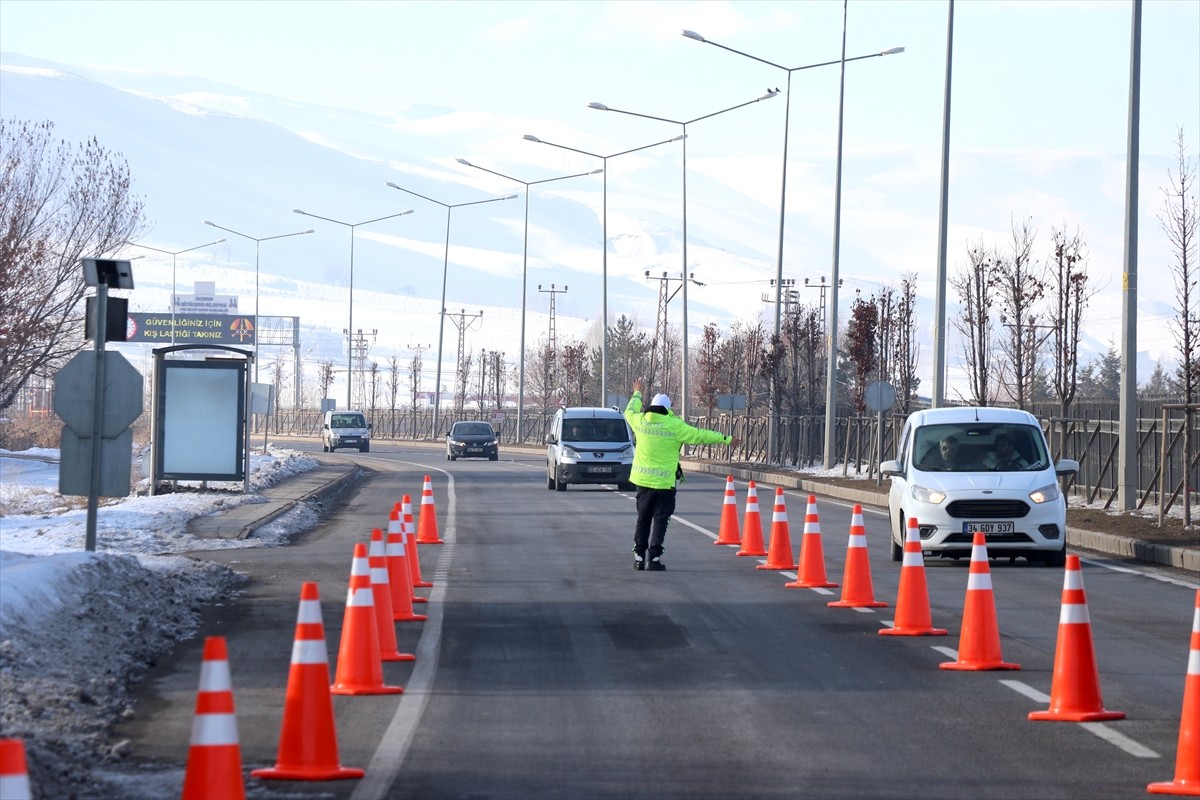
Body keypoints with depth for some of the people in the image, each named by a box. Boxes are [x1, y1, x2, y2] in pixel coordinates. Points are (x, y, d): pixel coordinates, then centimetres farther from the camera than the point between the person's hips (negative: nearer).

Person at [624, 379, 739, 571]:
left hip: (643, 479, 4)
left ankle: (639, 556, 14)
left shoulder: (640, 421, 1)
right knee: (660, 520, 0)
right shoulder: (674, 425, -10)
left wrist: (637, 394, 44)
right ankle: (654, 557, -6)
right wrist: (725, 439, 4)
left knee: (643, 519, 13)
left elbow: (630, 411, 25)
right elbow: (699, 435, -6)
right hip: (664, 482, -4)